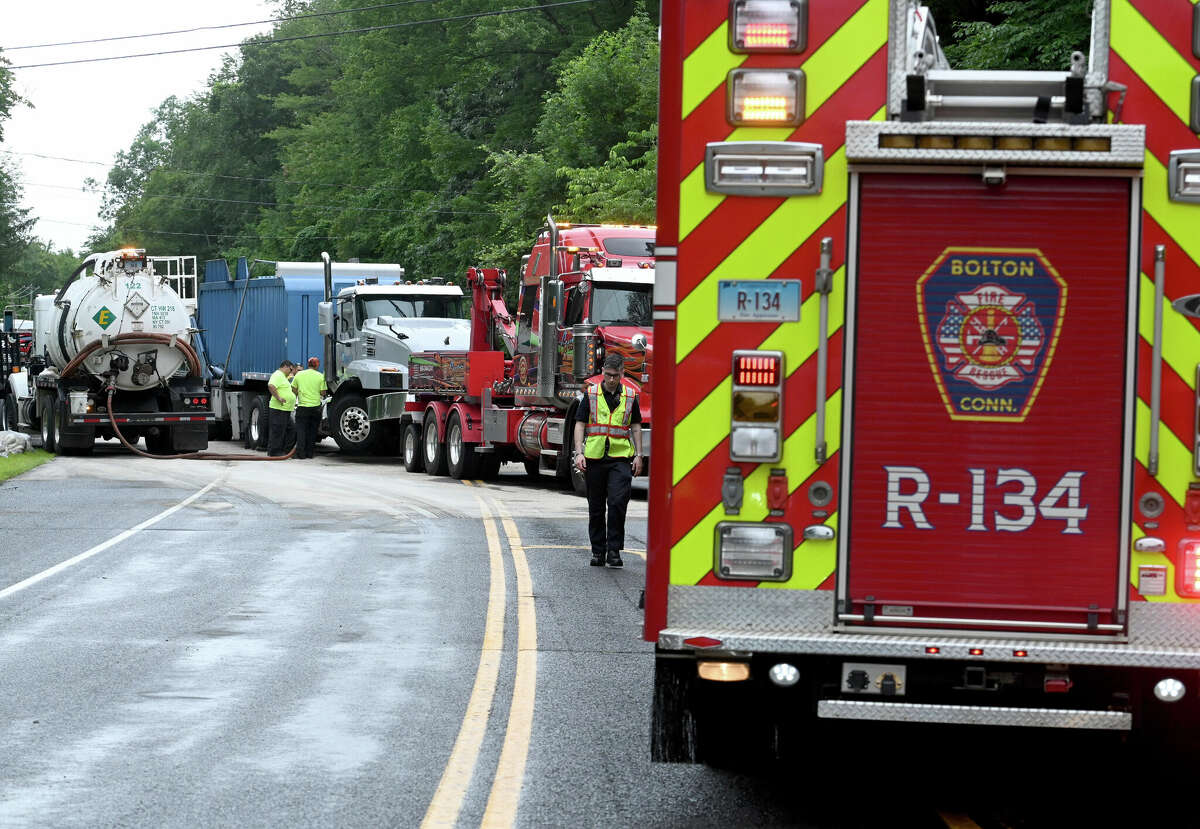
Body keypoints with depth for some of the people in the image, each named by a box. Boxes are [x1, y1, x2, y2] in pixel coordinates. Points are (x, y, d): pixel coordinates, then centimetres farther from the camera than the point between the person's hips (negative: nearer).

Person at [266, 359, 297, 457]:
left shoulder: (283, 377, 23)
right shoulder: (278, 375, -11)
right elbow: (271, 386, -28)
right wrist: (278, 398, -27)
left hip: (286, 410, 11)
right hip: (278, 409, -11)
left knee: (291, 431, 11)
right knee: (277, 431, -5)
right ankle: (274, 452, 0)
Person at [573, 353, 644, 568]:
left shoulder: (630, 396, 8)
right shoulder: (591, 394, 4)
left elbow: (635, 427, 13)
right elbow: (580, 424, 3)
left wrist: (638, 455, 6)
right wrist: (579, 453, -7)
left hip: (620, 458, -1)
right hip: (595, 458, 1)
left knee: (617, 503, -14)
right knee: (596, 508, 6)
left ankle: (614, 550, -8)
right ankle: (598, 551, 15)